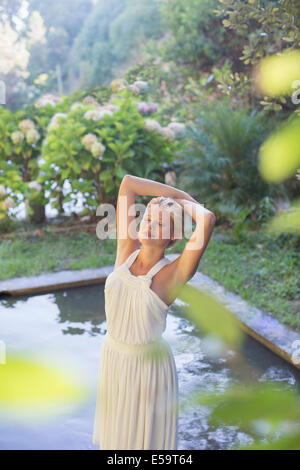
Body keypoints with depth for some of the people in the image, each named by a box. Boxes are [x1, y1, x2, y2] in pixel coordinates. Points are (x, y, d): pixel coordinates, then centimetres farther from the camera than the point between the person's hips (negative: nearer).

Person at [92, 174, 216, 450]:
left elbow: (207, 220, -36)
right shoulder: (126, 250, -8)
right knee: (116, 432, 25)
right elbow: (127, 183, -7)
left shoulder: (175, 273, -20)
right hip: (113, 356, 5)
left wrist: (186, 203, -16)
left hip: (149, 363, -4)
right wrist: (178, 193, -3)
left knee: (147, 436, 17)